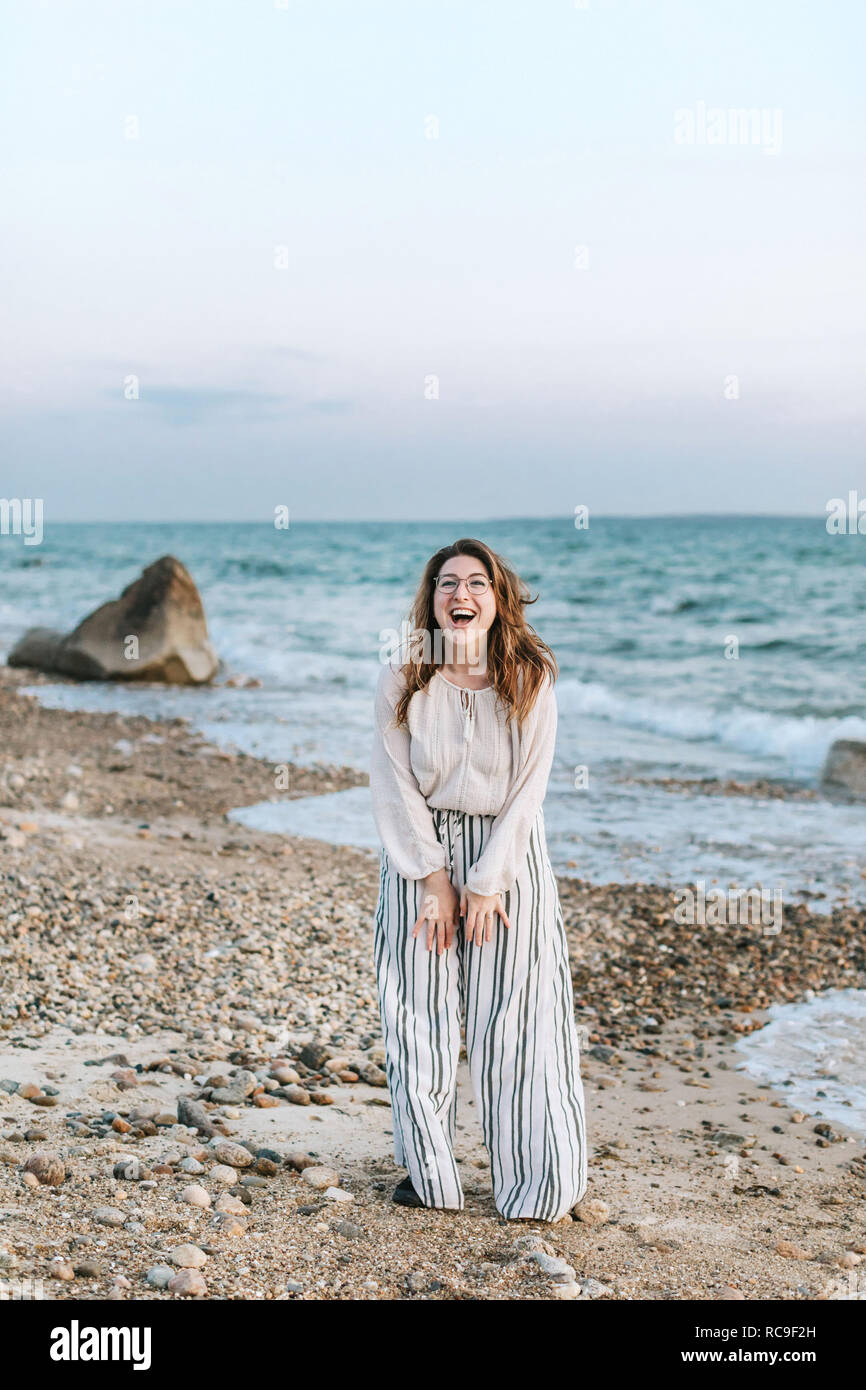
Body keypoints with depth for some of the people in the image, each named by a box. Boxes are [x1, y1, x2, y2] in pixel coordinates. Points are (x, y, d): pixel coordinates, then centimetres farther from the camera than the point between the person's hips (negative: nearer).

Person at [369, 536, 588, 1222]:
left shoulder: (532, 680, -6)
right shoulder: (402, 682, -5)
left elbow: (529, 787, -6)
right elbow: (395, 786, -5)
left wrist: (488, 881, -10)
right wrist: (434, 879, -9)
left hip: (508, 853, -1)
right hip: (421, 851, 1)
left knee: (515, 1021, 0)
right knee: (420, 1017, 2)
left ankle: (543, 1180, 12)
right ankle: (429, 1171, 16)